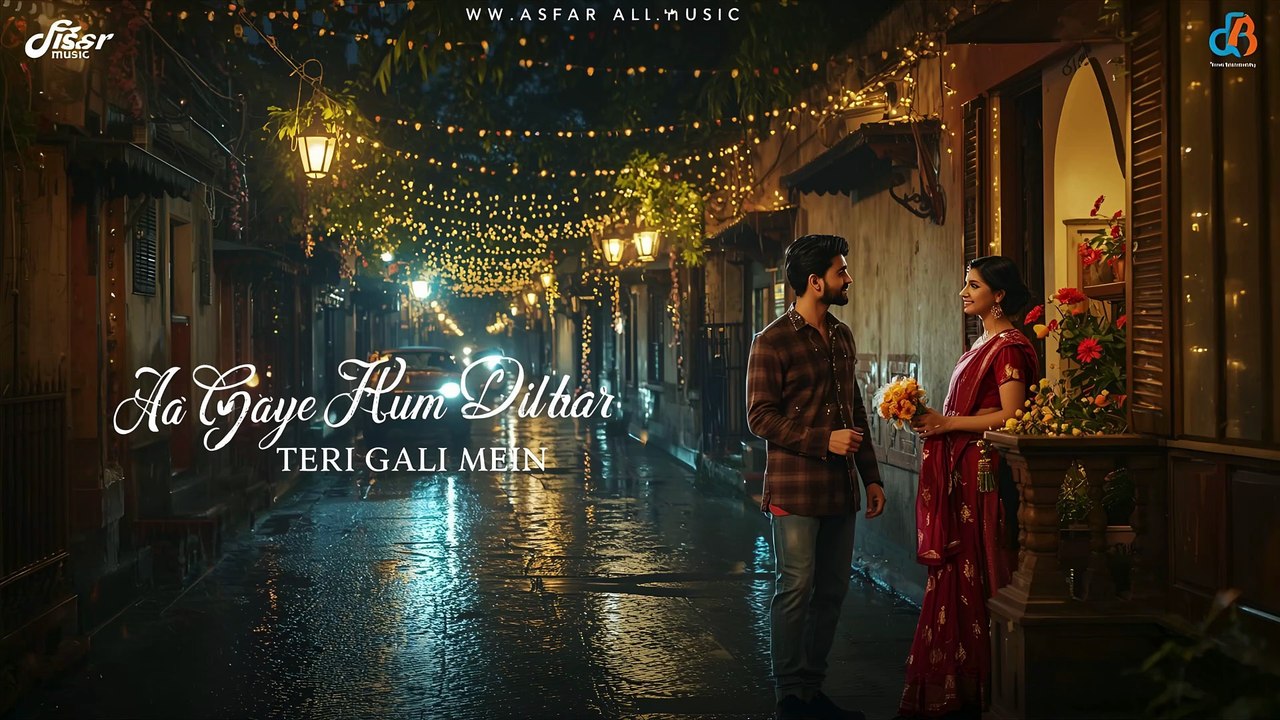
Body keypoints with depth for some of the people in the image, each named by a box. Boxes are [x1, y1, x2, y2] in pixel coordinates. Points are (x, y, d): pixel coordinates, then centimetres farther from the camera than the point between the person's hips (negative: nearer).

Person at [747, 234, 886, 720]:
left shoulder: (842, 337, 14)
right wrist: (824, 440, -17)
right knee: (796, 589, -4)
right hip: (795, 488, -7)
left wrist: (871, 475, 16)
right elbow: (760, 416, -12)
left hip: (839, 488, 7)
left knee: (832, 591, 9)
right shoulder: (773, 342, -8)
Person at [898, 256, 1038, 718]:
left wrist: (949, 423, -14)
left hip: (984, 471, -9)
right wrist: (934, 420, 7)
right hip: (962, 471, 9)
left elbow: (1009, 416, -17)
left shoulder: (1009, 346, -10)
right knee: (956, 574, 8)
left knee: (976, 577, -4)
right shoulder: (983, 343, 19)